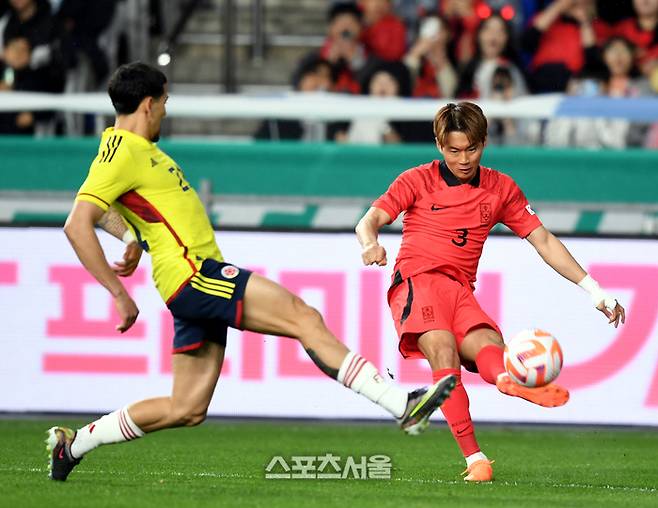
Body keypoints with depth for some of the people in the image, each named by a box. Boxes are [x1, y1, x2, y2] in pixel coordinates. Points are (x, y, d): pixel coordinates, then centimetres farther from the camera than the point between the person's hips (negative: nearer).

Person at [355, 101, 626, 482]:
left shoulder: (501, 189, 14)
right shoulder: (418, 181, 7)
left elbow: (543, 241, 13)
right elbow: (368, 222, 1)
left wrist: (594, 290, 6)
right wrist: (370, 245, -25)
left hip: (461, 291, 4)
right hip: (416, 281, -4)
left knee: (491, 346, -30)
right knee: (443, 346, -31)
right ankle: (473, 457, -44)